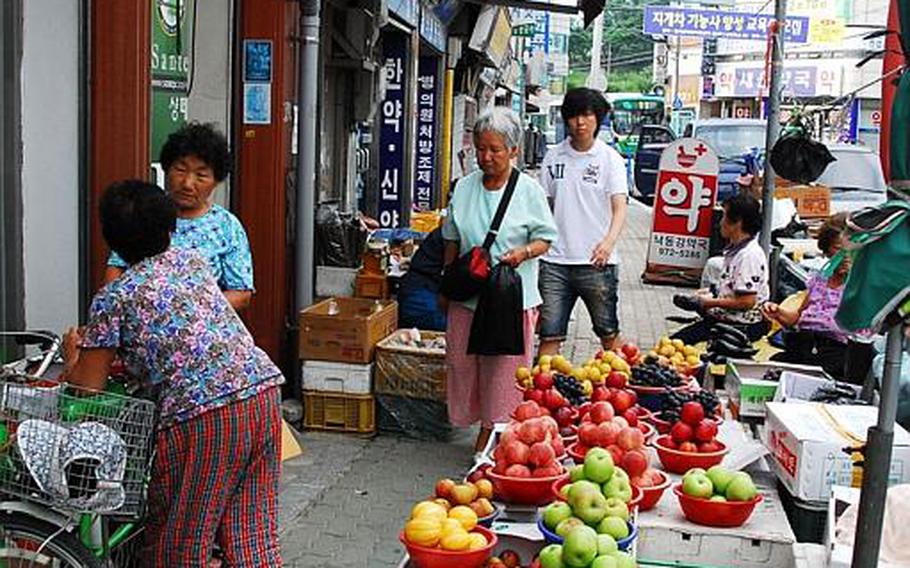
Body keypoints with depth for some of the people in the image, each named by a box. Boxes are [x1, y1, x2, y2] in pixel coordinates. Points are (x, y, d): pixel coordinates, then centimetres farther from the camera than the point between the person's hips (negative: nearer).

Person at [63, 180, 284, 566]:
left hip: (202, 414, -6)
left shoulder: (112, 299, 3)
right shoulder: (192, 260, 18)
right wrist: (130, 356, 38)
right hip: (264, 391, 6)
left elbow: (89, 388, 6)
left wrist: (73, 355, 27)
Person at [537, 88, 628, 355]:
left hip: (596, 262, -2)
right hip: (555, 261, 2)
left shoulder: (610, 158, -1)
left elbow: (619, 207, -11)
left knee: (608, 333, 7)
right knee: (549, 334, 3)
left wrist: (609, 242, -30)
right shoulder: (554, 157, 8)